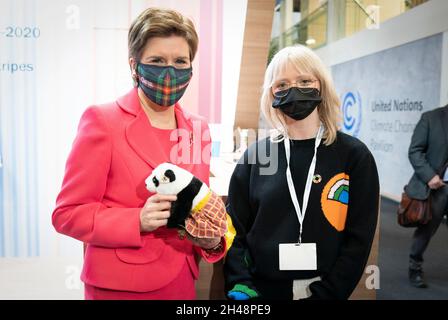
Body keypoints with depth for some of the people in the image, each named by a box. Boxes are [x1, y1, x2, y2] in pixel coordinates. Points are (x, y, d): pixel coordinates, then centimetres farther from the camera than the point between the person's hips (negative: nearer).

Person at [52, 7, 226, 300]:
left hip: (181, 281, 5)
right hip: (120, 286, -5)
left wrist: (212, 239, -10)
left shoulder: (198, 128, 3)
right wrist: (138, 221, -25)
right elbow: (68, 213, -11)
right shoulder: (102, 121, -13)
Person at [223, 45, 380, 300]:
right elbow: (234, 229, -1)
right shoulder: (255, 155, -2)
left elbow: (359, 238, -7)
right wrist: (241, 288, -11)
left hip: (321, 291, -1)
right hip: (260, 289, 1)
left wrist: (325, 294, -14)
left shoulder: (354, 155, -5)